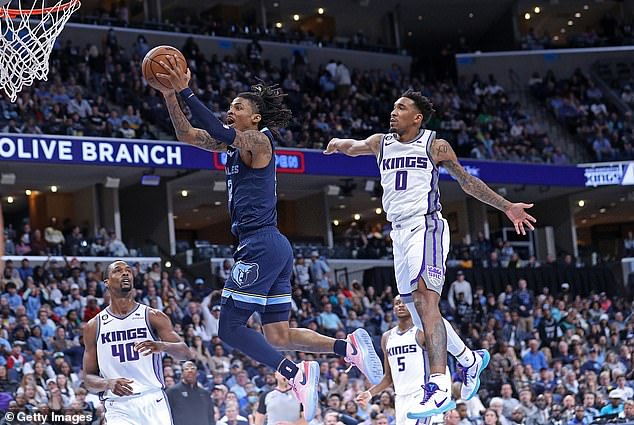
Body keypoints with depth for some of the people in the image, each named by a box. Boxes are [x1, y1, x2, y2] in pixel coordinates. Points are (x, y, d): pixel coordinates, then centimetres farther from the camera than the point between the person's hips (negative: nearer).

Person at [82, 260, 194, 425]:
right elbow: (88, 379, 8)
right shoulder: (93, 327, 6)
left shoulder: (153, 317, 3)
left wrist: (163, 346, -28)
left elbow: (186, 354, -6)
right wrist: (108, 384, -15)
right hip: (118, 409, 0)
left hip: (154, 405, 1)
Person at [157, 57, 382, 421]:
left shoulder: (258, 140, -6)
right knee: (279, 337, 7)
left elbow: (218, 131, -24)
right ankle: (349, 346, -2)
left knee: (230, 327, -7)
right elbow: (188, 135, 17)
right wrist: (170, 96, 5)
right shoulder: (237, 144, 18)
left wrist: (186, 91, -24)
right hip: (272, 248, 10)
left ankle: (296, 373, -14)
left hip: (261, 246, -10)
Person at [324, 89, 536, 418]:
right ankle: (469, 360, 30)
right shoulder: (381, 143, 17)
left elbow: (467, 181, 10)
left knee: (424, 299, -22)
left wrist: (508, 208, 10)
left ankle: (440, 386, -32)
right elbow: (356, 147, 0)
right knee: (416, 309, 10)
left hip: (426, 227, -7)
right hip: (400, 233, 7)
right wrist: (340, 143, -24)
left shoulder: (435, 146, 3)